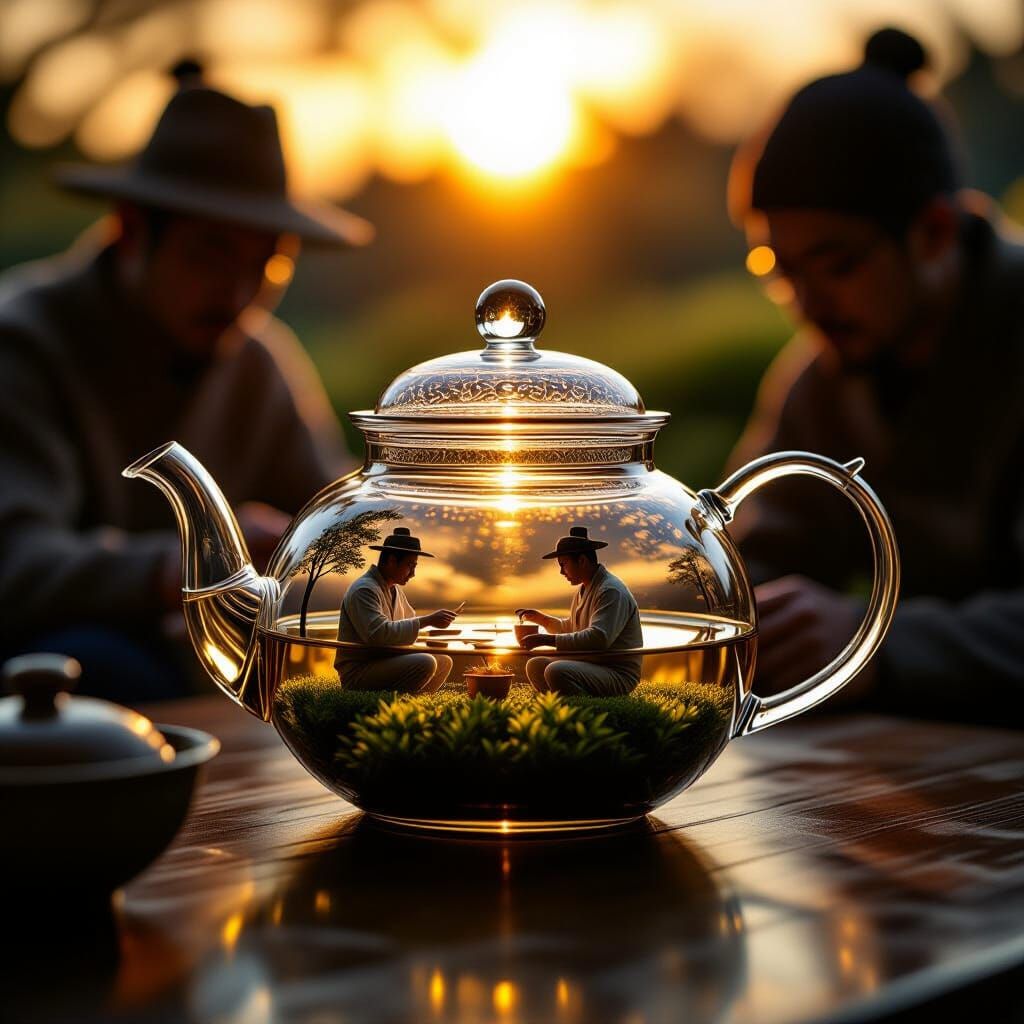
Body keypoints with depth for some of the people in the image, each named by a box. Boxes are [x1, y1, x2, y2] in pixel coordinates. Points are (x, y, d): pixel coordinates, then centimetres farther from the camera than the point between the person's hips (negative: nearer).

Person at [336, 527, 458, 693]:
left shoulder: (395, 590, 16)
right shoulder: (364, 590, -17)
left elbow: (410, 621, 29)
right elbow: (378, 634, -29)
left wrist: (434, 621, 6)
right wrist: (427, 620, -26)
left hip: (384, 663, 10)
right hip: (358, 672, -10)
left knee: (443, 661, 6)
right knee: (424, 663, -26)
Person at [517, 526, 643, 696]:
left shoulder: (611, 591, -17)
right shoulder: (583, 590, 16)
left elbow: (598, 638, -30)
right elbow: (569, 628, 32)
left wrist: (547, 640, -27)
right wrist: (540, 618, 17)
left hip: (618, 674, -10)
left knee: (557, 671, -31)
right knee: (535, 665, 5)